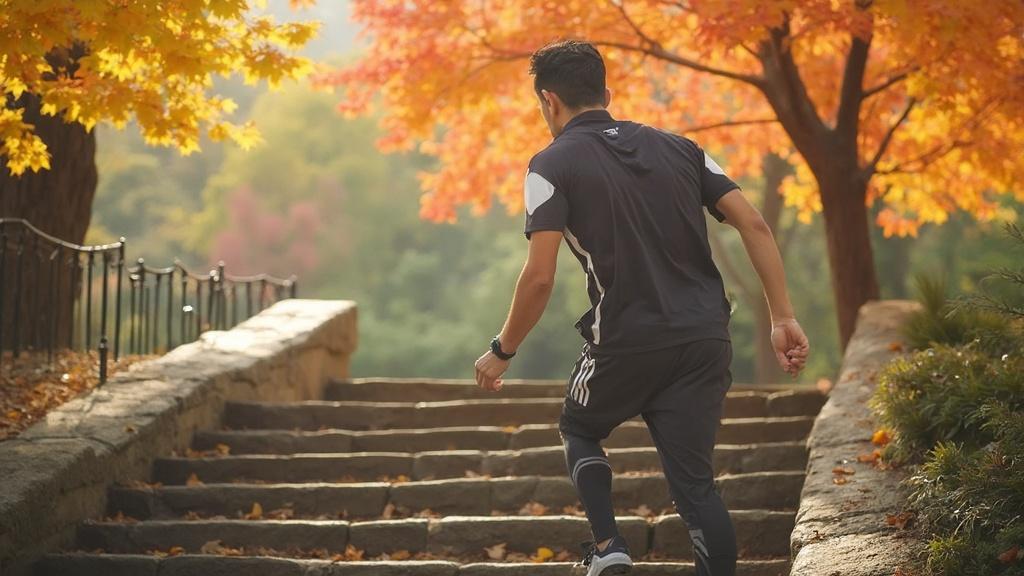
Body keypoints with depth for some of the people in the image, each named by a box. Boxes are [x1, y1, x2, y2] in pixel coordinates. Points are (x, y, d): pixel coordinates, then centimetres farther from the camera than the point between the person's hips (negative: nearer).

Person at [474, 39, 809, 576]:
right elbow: (753, 224, 5)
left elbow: (540, 276, -10)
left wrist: (502, 351, 3)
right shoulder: (677, 147, 14)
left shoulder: (553, 164, -2)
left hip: (626, 343, -3)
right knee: (696, 482, 7)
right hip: (706, 341, 4)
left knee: (578, 430, 25)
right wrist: (783, 318, 5)